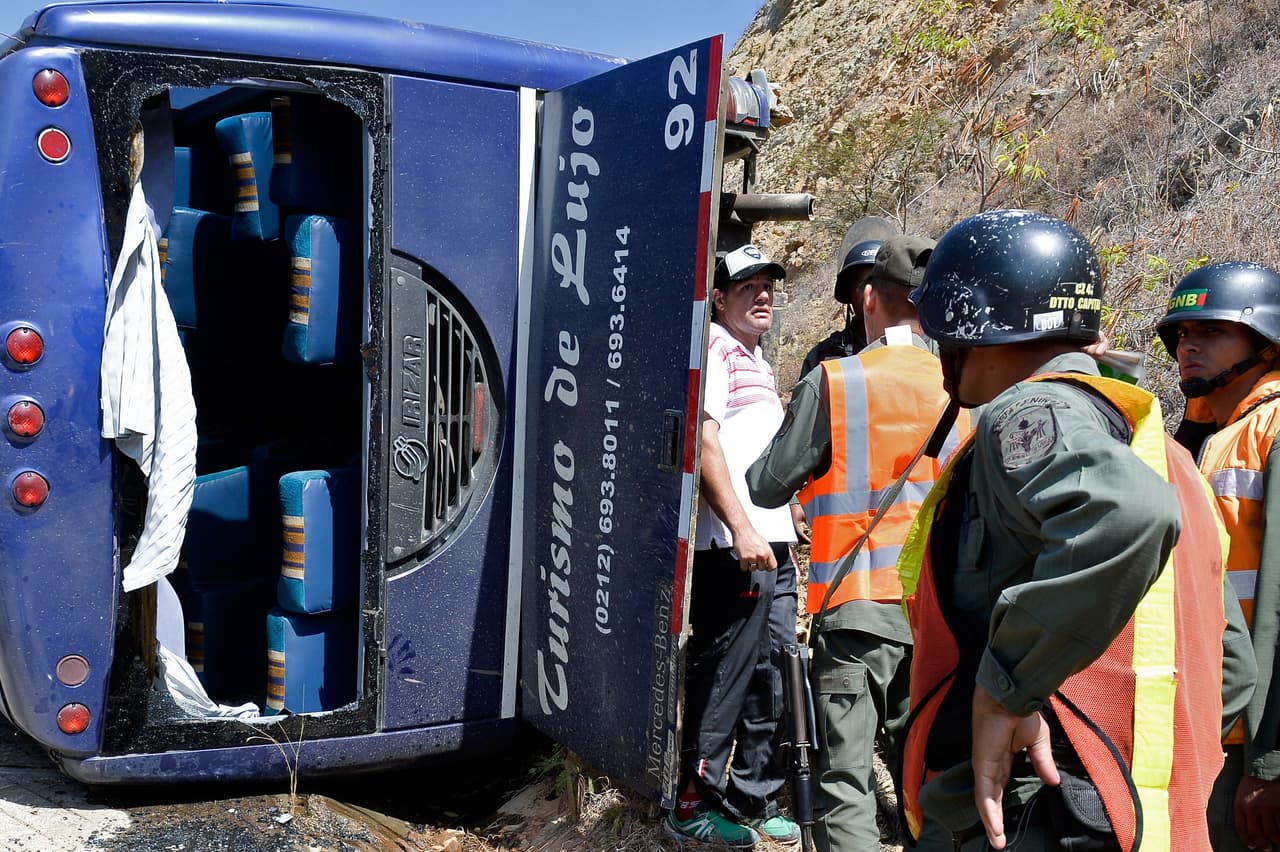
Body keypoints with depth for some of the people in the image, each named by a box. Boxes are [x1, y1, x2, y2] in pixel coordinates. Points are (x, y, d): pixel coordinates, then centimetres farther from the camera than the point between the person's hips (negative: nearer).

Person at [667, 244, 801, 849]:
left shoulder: (757, 361, 23)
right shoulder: (714, 348, -5)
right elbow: (704, 441, -16)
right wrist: (742, 528, -22)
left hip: (772, 545, 9)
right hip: (733, 546, -9)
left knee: (771, 677, 12)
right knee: (722, 677, -3)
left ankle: (753, 800, 23)